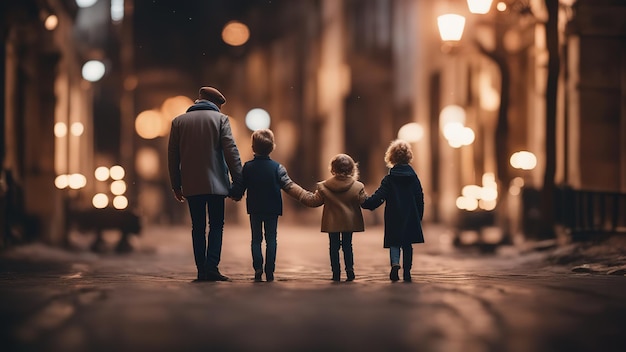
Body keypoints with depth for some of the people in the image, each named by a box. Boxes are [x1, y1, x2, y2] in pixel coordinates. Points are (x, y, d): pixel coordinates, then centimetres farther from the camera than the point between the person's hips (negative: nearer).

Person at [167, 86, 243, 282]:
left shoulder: (178, 121, 9)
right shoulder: (220, 119, 1)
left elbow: (172, 155, 8)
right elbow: (231, 151, -6)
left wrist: (176, 185, 13)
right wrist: (238, 180, -3)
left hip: (191, 185, 2)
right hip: (215, 183, -2)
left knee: (198, 227, 8)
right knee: (216, 225, 5)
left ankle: (201, 270, 2)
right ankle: (212, 267, -8)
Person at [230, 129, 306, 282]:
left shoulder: (247, 167, -6)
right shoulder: (277, 168, -8)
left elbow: (239, 188, -1)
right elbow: (289, 186, -14)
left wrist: (234, 196, 21)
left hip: (254, 208, 1)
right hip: (272, 208, -1)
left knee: (256, 239, 8)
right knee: (271, 240, 6)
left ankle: (258, 268, -8)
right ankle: (269, 272, 0)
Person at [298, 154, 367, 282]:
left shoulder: (323, 187, -8)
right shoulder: (357, 187, -10)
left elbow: (314, 201, 0)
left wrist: (302, 194, 15)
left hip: (332, 223, 0)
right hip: (349, 222, 0)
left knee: (334, 247, 8)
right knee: (347, 245, 11)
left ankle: (336, 272, 7)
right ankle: (349, 270, 4)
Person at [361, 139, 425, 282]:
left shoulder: (389, 179, -7)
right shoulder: (413, 177, 2)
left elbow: (379, 197, -15)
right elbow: (420, 198, 5)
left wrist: (365, 203, -6)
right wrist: (419, 216, 12)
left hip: (394, 218, -2)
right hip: (411, 217, 2)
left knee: (394, 243, 5)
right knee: (407, 244, 10)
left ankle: (395, 264, -20)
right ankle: (407, 270, 8)